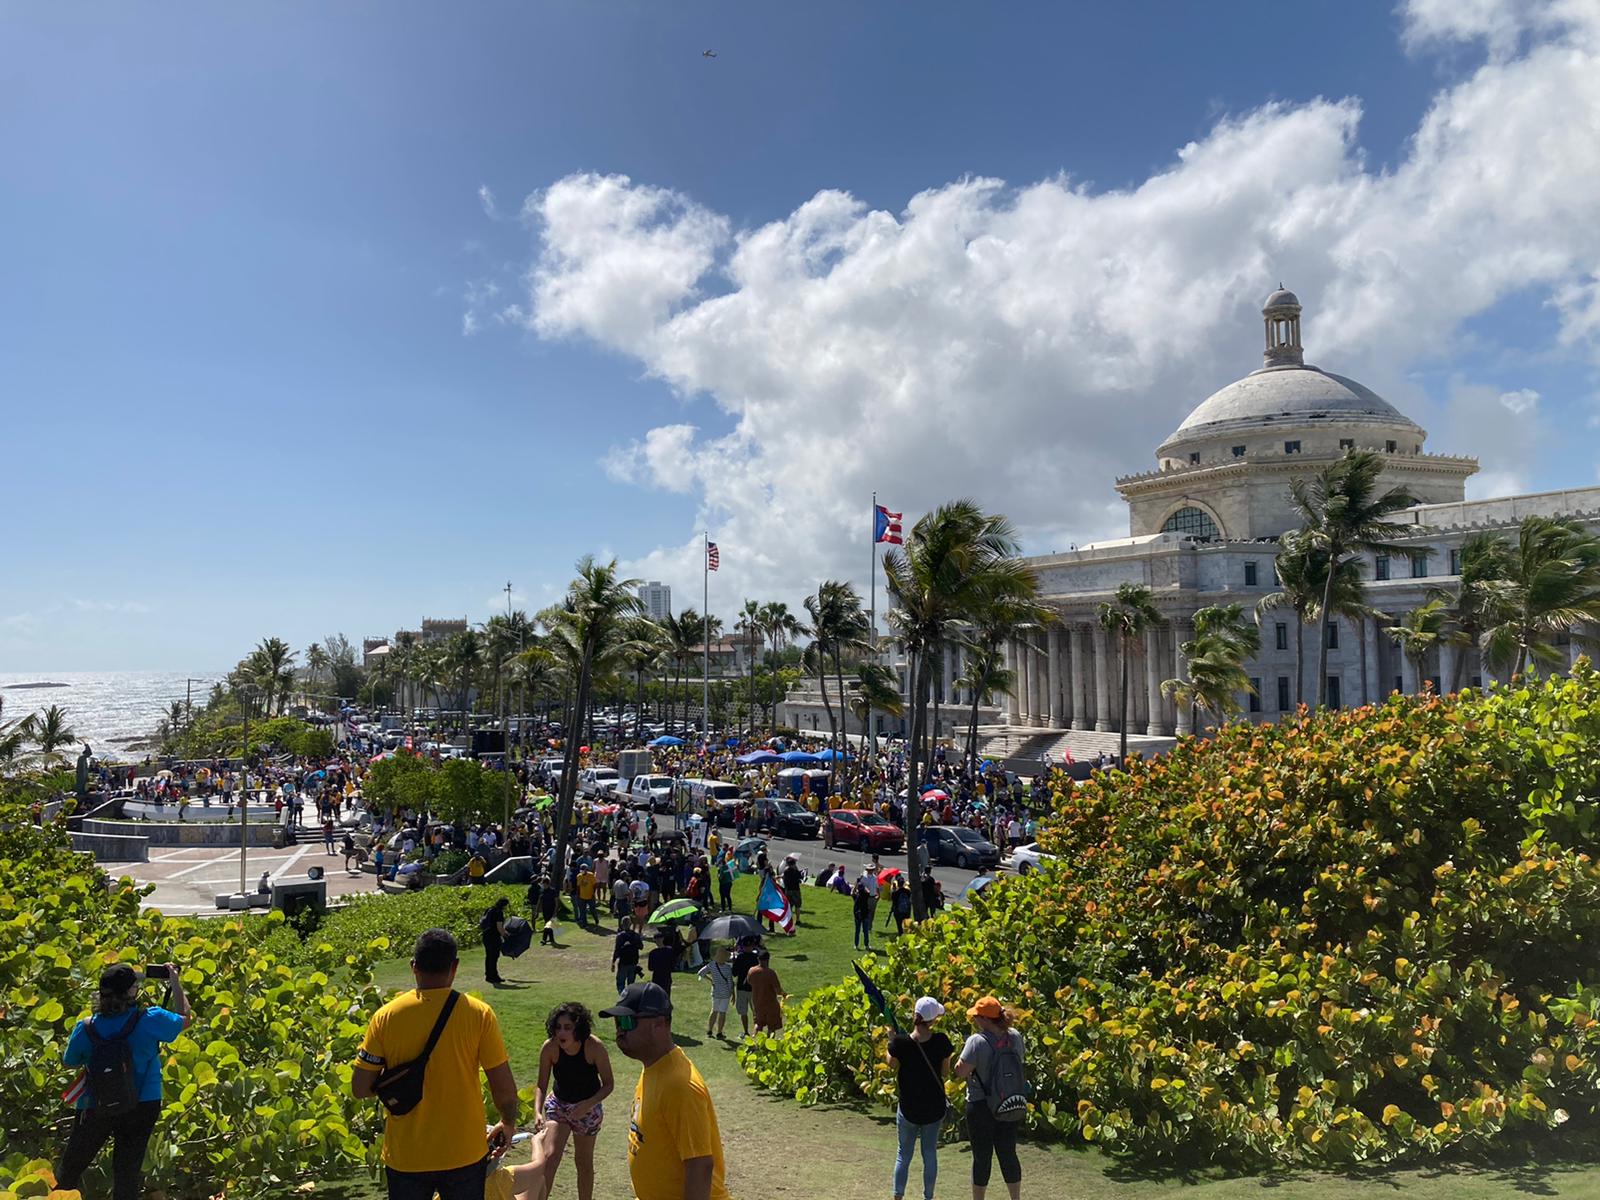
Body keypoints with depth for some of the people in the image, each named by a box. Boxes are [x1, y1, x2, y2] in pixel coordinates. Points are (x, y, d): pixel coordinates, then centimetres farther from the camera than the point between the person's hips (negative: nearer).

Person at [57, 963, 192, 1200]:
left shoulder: (85, 1029, -15)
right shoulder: (150, 1020, -21)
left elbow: (70, 1062, 4)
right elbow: (184, 1019, -1)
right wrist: (175, 983, 7)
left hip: (93, 1108, 2)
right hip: (141, 1107, -1)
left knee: (70, 1168, 24)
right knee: (126, 1172, 12)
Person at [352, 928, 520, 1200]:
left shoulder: (386, 1017, -10)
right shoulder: (479, 1014, -13)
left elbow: (360, 1088, -7)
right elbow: (504, 1087, -10)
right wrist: (508, 1124, 9)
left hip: (406, 1157, 1)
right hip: (465, 1154, -1)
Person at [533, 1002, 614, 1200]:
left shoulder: (594, 1047, -29)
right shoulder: (549, 1048, -23)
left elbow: (608, 1084, -19)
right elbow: (541, 1086, -13)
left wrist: (588, 1104, -33)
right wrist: (537, 1113, -28)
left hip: (588, 1107, -1)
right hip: (558, 1104, 1)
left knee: (584, 1162, 13)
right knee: (550, 1157, -12)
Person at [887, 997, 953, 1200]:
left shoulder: (900, 1042, -20)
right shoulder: (941, 1041, -16)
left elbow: (892, 1065, -1)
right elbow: (945, 1072, -3)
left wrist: (891, 1037, 4)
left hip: (908, 1109, -1)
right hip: (935, 1108, 1)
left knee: (904, 1154, 16)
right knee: (930, 1153, 17)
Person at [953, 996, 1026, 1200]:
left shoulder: (977, 1041, -23)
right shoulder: (1015, 1037, -4)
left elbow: (961, 1072, -21)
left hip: (981, 1106, -5)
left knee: (982, 1157, 10)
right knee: (1008, 1154, 19)